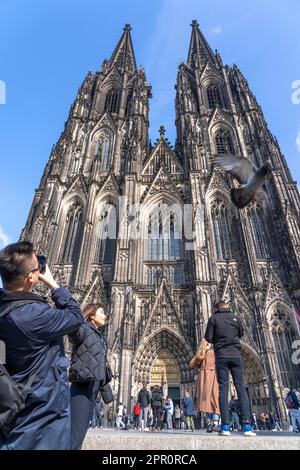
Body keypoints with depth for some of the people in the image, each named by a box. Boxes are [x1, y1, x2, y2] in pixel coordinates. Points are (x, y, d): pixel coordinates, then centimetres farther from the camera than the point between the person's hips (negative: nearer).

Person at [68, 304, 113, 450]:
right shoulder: (83, 329, -7)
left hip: (93, 388, 8)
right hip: (82, 386, -8)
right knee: (75, 435, -7)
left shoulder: (101, 337, 17)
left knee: (81, 431, 13)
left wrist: (106, 390, 24)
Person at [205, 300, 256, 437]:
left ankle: (225, 426, -4)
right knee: (241, 388, 3)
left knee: (223, 389, 0)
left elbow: (208, 338, -2)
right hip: (236, 354, 2)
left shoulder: (214, 318, 0)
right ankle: (247, 425, -4)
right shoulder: (235, 317, 7)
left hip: (221, 355, -2)